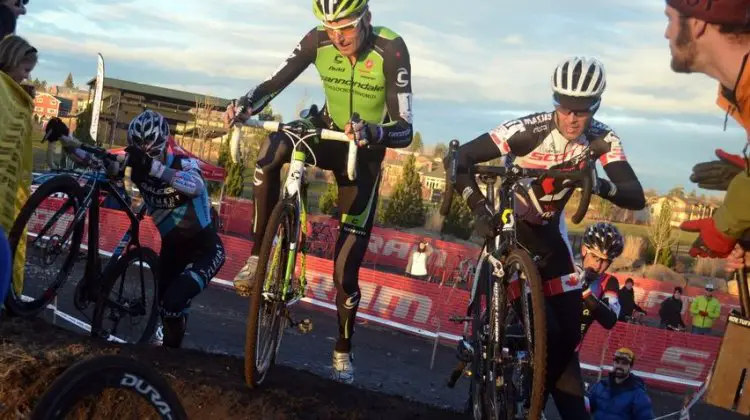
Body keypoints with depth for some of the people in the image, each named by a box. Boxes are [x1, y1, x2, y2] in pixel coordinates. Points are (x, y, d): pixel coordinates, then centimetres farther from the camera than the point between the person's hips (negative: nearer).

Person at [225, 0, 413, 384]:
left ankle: (343, 351, 19)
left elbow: (404, 131, -31)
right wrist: (242, 106, -34)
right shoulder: (318, 41, -18)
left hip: (365, 153, -2)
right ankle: (258, 256, -21)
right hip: (328, 133, 3)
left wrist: (370, 132, -53)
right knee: (272, 149, -35)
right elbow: (274, 83, -12)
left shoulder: (391, 50, -27)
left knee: (346, 267, -4)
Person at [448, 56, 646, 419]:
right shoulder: (529, 131, -27)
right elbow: (458, 160, -29)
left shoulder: (603, 140, -16)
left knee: (570, 332, 1)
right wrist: (480, 209, -41)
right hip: (508, 227, -5)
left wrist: (599, 185, -45)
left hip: (548, 230, 5)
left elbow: (637, 198, -25)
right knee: (545, 331, -17)